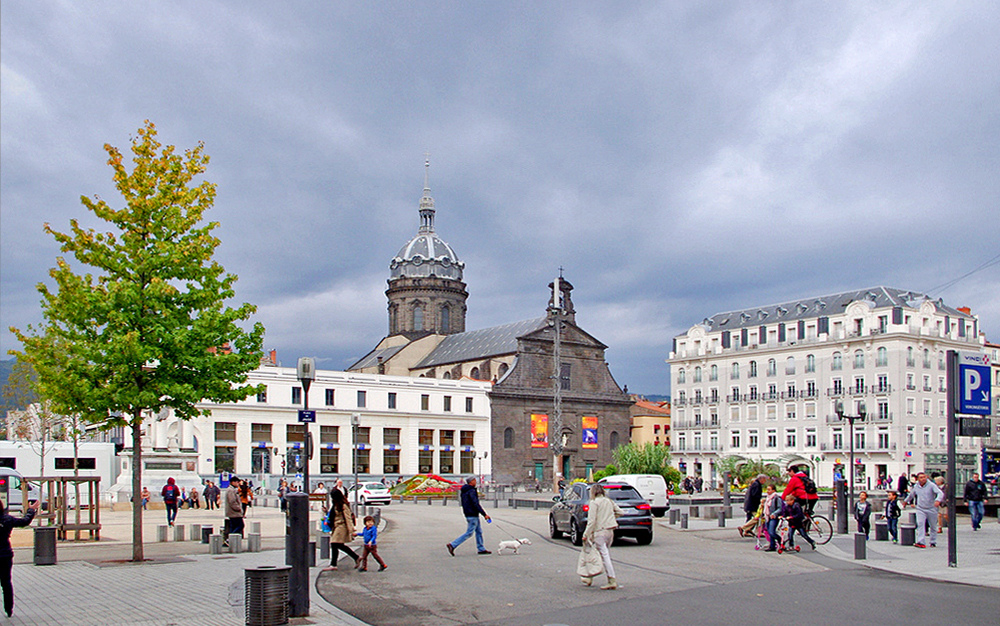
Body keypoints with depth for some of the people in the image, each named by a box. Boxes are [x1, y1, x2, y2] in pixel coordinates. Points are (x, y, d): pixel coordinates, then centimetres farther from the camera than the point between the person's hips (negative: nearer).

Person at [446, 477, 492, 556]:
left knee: (479, 531, 14)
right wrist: (484, 514, -19)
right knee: (469, 533, -6)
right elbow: (476, 504, -22)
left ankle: (481, 549, 18)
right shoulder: (472, 491, -17)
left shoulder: (464, 491, 12)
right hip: (473, 515, -10)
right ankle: (452, 545, -8)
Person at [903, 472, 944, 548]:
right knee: (920, 524, -14)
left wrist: (938, 500, -44)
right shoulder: (915, 486, 3)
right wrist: (906, 501, 38)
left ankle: (933, 542, 27)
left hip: (931, 509, -2)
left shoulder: (931, 485, -11)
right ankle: (921, 542, -20)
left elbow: (940, 493, -24)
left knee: (933, 526, 11)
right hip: (920, 509, 2)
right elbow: (911, 495, 23)